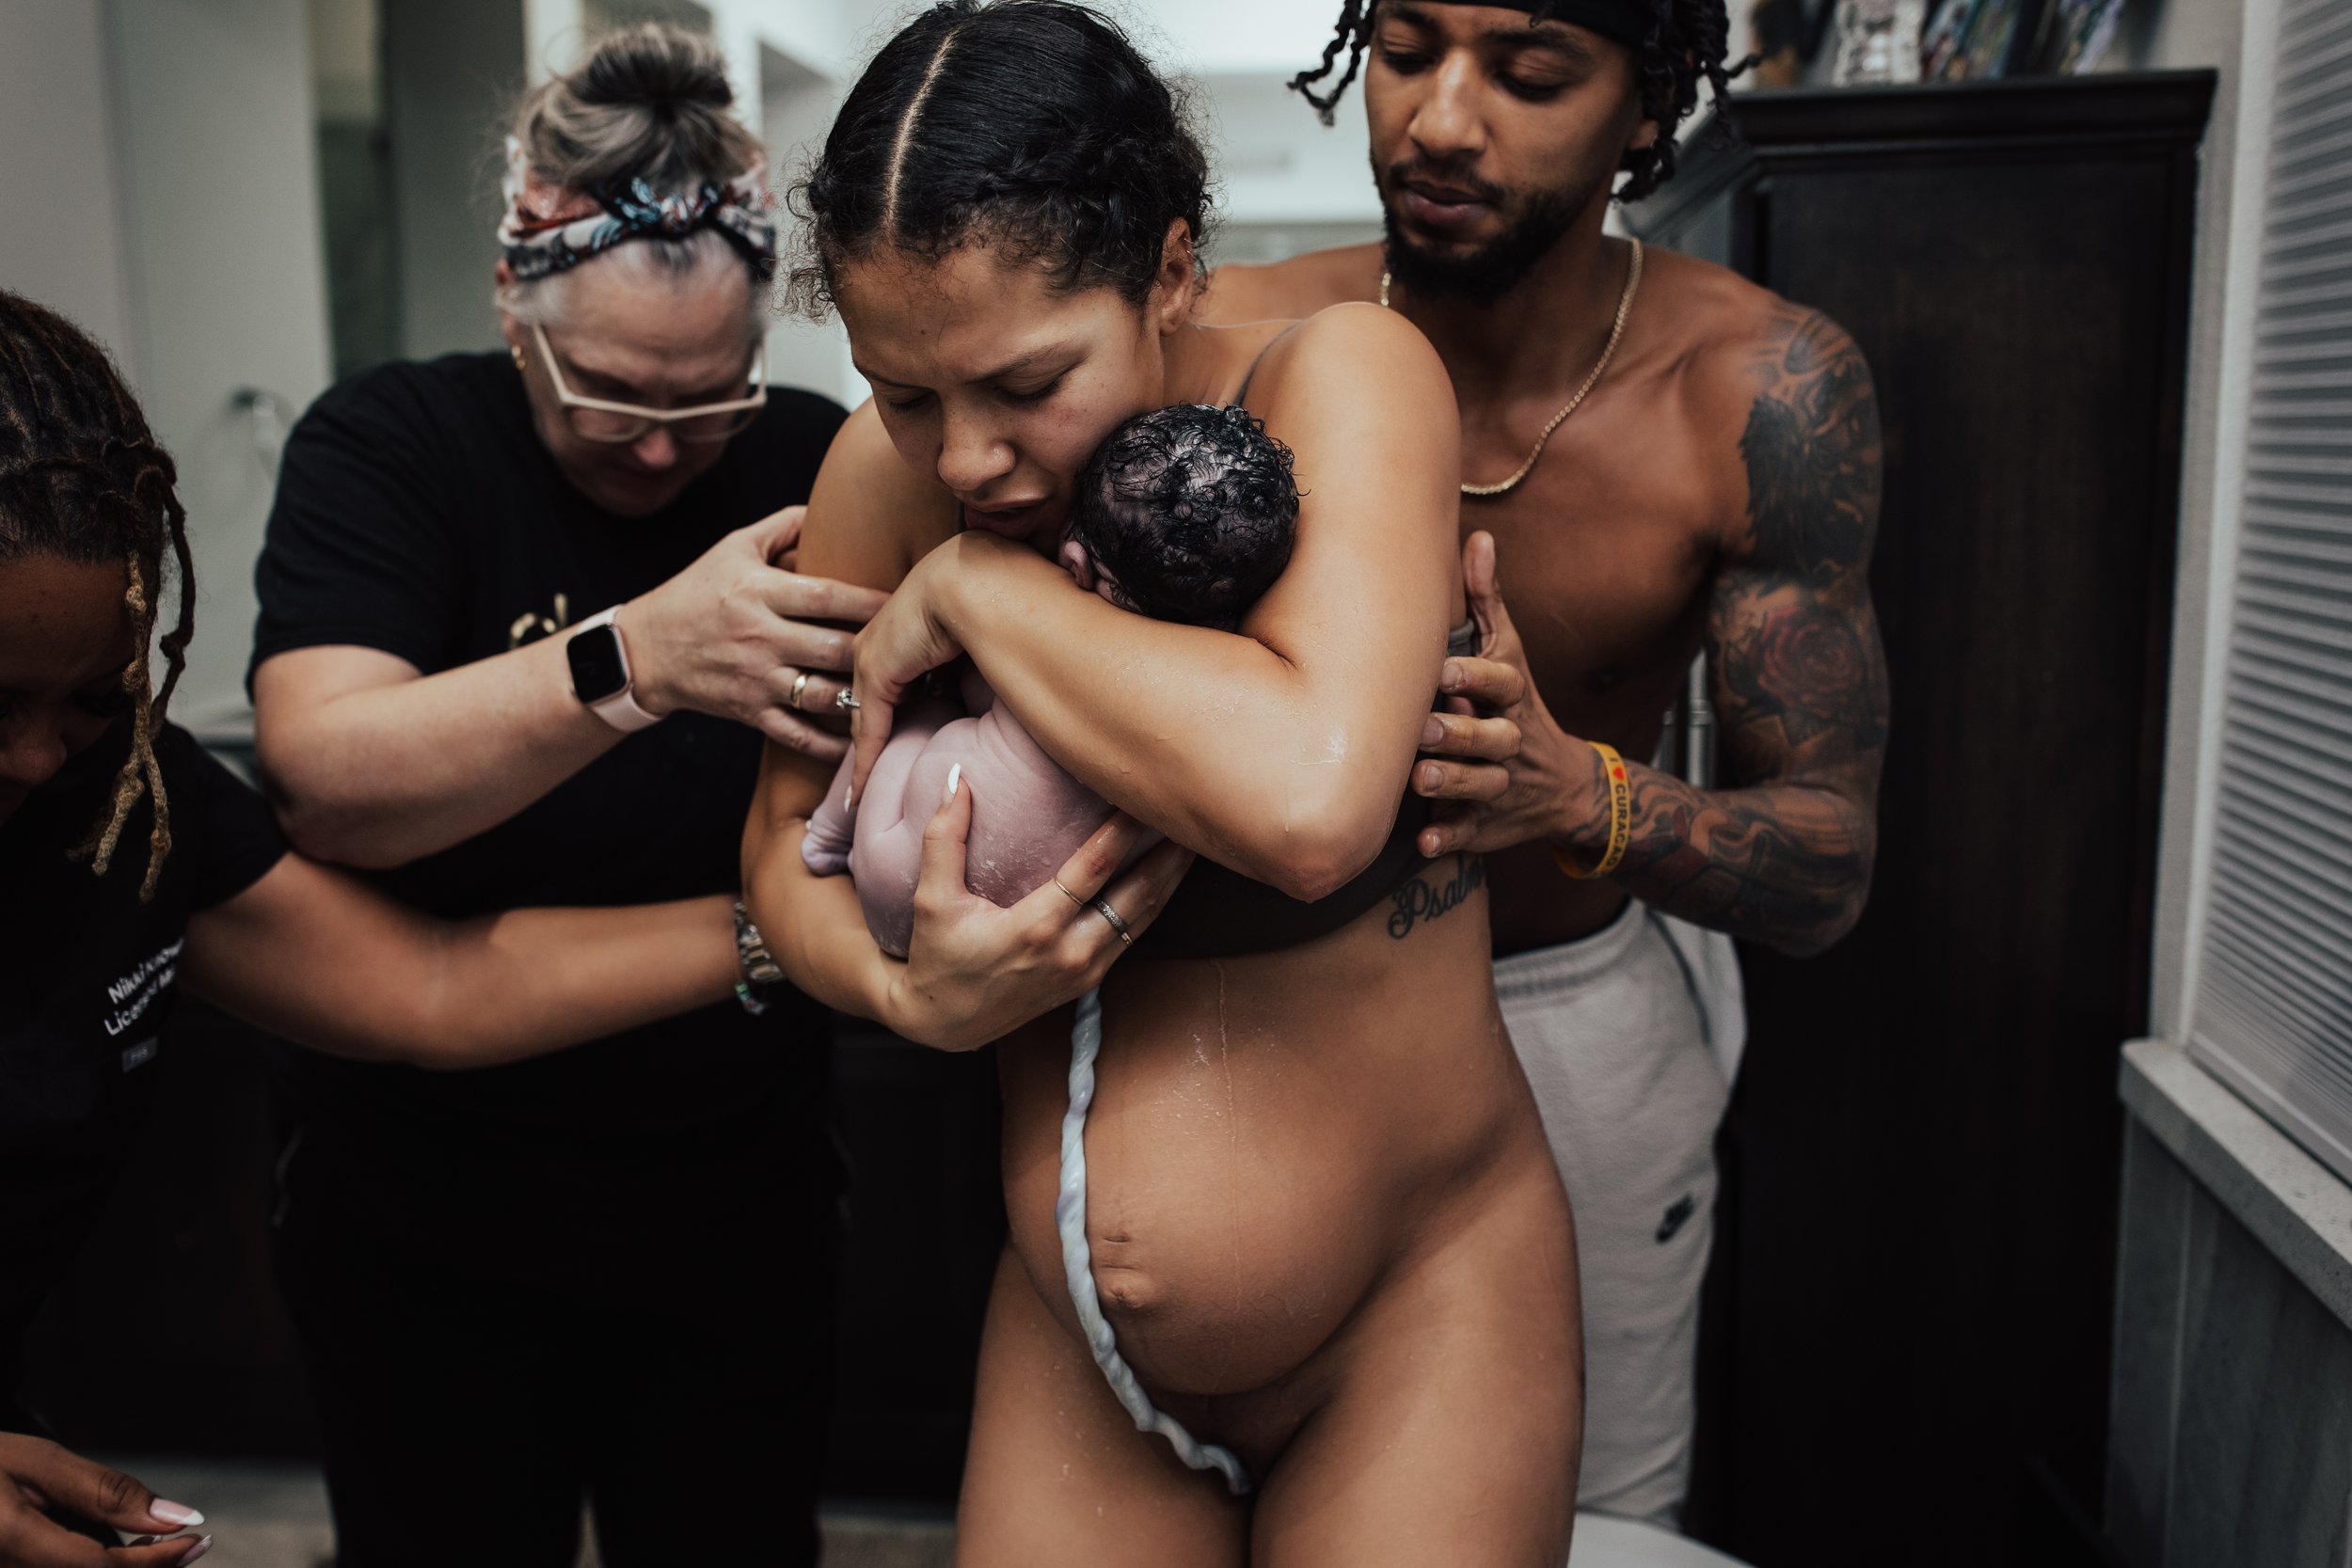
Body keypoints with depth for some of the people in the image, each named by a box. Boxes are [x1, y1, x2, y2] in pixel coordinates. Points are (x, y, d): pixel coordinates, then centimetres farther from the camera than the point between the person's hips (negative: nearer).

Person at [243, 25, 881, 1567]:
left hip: (740, 1215, 2)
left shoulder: (818, 472, -4)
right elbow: (325, 778, -25)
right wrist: (638, 658, -38)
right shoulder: (392, 444, -9)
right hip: (427, 1225, -1)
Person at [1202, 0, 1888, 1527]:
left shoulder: (1761, 388, -20)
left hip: (1584, 1009, 0)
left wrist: (1578, 790, -39)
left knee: (1602, 1505, 19)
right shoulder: (1236, 348, -19)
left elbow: (1829, 869, -19)